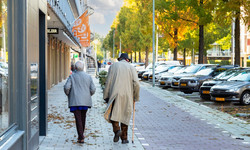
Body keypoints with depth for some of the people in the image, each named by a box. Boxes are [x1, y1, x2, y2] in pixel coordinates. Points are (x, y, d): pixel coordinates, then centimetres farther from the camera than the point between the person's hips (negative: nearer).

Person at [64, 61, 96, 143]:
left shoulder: (72, 76, -3)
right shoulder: (88, 77, 4)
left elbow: (66, 87, -12)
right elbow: (93, 89, 1)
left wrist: (68, 95, 7)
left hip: (75, 102, -3)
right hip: (85, 102, 3)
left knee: (78, 119, -4)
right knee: (83, 118, 17)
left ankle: (81, 138, -11)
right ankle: (81, 135, 26)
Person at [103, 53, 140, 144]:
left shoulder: (113, 66, 8)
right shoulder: (131, 68, 8)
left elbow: (108, 82, 2)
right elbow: (136, 84, -3)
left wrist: (106, 96, 5)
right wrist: (136, 97, 7)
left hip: (115, 94, -1)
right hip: (127, 95, 1)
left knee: (113, 113, 3)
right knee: (125, 115, 10)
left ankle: (117, 130, -23)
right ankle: (124, 138, 11)